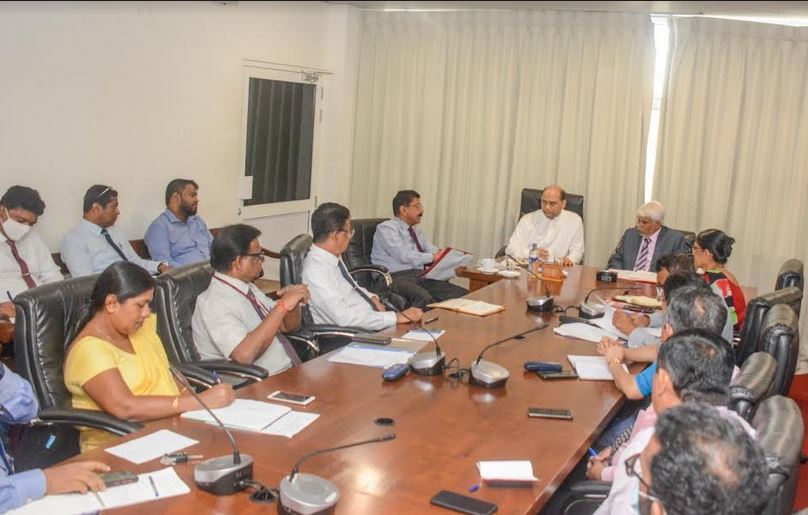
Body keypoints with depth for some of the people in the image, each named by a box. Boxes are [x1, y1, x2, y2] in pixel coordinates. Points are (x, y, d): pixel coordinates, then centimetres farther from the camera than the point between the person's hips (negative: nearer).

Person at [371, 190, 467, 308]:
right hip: (396, 277, -7)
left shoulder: (417, 232, 22)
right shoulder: (386, 228, -2)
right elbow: (404, 255, -17)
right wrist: (432, 257, -18)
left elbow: (436, 253, 12)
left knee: (462, 293, -15)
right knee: (423, 297, -39)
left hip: (420, 276, 7)